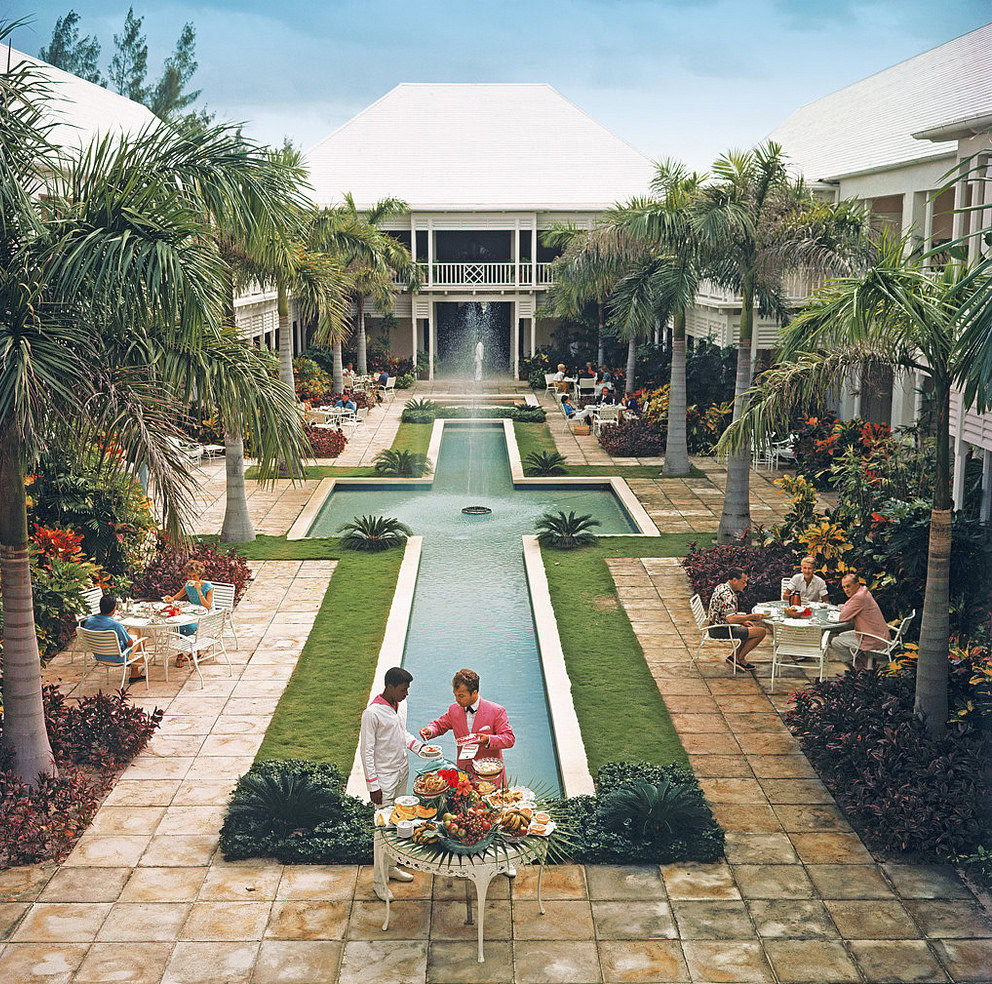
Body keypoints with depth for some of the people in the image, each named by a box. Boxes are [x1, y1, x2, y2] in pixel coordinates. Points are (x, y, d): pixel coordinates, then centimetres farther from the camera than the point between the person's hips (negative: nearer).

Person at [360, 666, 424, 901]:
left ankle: (391, 866, 33)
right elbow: (366, 751, -18)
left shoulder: (401, 705, 2)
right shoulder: (372, 713, -22)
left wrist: (419, 746, 3)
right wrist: (373, 786, -17)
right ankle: (379, 881, 8)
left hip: (402, 773, 8)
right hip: (384, 778, -8)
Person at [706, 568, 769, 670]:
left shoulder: (720, 587, 8)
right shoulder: (729, 596, -23)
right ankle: (740, 658, 5)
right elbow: (731, 619, -34)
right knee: (761, 631, -10)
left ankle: (734, 656, 21)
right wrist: (752, 616, -27)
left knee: (749, 628, 27)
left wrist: (743, 621, 12)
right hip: (722, 630, -10)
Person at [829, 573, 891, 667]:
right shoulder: (865, 592, 10)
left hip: (875, 640, -10)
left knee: (834, 641, -6)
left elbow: (842, 618, -18)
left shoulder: (859, 597, -22)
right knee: (841, 635, 24)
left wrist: (843, 607, 1)